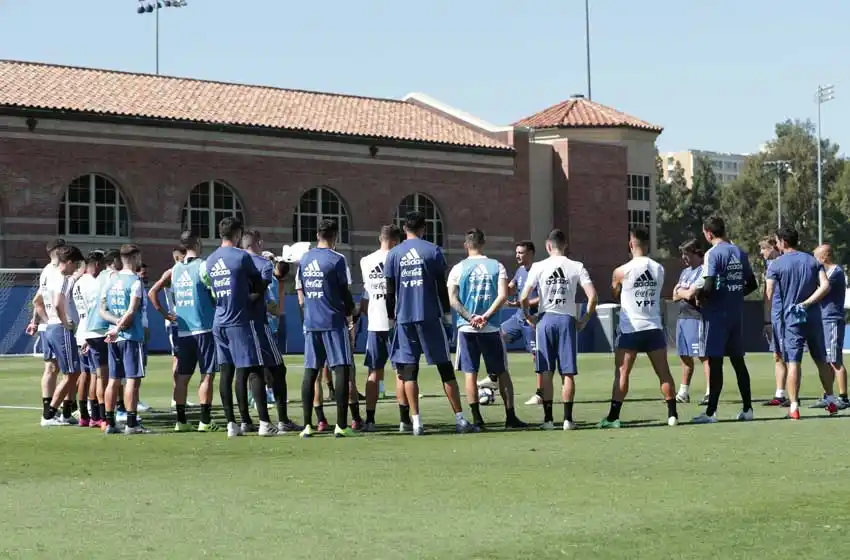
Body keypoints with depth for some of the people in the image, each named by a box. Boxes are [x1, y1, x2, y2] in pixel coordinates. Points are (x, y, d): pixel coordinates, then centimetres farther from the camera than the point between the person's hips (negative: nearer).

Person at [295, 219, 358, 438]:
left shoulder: (304, 260, 9)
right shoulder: (337, 259, -8)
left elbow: (300, 295, 13)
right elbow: (345, 293, -4)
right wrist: (351, 313, 12)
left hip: (311, 322, 5)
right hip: (334, 321, -5)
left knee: (310, 371, 8)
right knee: (342, 369, -4)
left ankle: (307, 425, 6)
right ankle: (341, 425, -10)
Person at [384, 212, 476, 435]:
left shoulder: (393, 254, 5)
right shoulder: (432, 251, 0)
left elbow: (390, 291, 6)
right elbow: (442, 286, 0)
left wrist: (392, 316, 14)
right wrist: (447, 313, 8)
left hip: (404, 318, 1)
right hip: (430, 316, -1)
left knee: (409, 371, 4)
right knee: (445, 368, 3)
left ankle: (416, 421, -2)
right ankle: (460, 419, 2)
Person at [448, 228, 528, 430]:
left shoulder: (458, 268, 2)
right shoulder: (496, 266, 3)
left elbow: (453, 300, -7)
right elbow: (503, 296, -9)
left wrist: (470, 318, -11)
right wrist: (485, 317, -12)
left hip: (466, 328, 0)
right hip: (491, 328, 0)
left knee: (470, 373, 4)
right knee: (502, 372, 10)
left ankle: (477, 419, -1)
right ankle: (510, 417, 9)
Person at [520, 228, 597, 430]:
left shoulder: (539, 267, -1)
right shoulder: (577, 267, 1)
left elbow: (523, 298, -7)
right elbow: (593, 296, -6)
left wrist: (529, 317, 9)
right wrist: (584, 319, 5)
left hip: (545, 319, 0)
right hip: (567, 320, 0)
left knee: (546, 373, 5)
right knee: (568, 373, 5)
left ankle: (548, 418, 4)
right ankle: (567, 418, 4)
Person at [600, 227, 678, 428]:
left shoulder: (622, 271, -8)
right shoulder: (659, 269, 3)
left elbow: (614, 295, 9)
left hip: (630, 329, -3)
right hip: (654, 328, 3)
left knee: (622, 374, 1)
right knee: (664, 372, 7)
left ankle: (613, 417, 0)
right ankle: (672, 414, 7)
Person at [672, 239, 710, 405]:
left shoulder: (703, 271, -10)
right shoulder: (685, 272, 19)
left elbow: (690, 294, -17)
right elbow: (675, 296, 16)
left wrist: (681, 291, 4)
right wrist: (685, 292, -5)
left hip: (696, 318, -9)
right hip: (683, 317, 9)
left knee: (703, 355, -11)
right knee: (685, 356, 14)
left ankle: (710, 392, -13)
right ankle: (684, 392, 23)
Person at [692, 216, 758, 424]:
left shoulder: (713, 254, -12)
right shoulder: (740, 253, 9)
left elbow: (708, 286, -20)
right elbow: (751, 285, 14)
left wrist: (699, 296, -1)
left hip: (716, 314, -6)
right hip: (737, 313, 6)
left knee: (715, 362, -5)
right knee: (738, 360, 12)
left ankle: (711, 412, -4)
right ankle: (747, 408, 14)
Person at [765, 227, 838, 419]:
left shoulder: (776, 265, -4)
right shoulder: (813, 261, 8)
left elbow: (769, 294, -11)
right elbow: (825, 286, -6)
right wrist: (806, 303, -7)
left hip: (790, 319, -4)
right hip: (814, 317, 4)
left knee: (793, 362, -5)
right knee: (821, 360, 16)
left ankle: (794, 406, -11)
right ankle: (830, 400, 23)